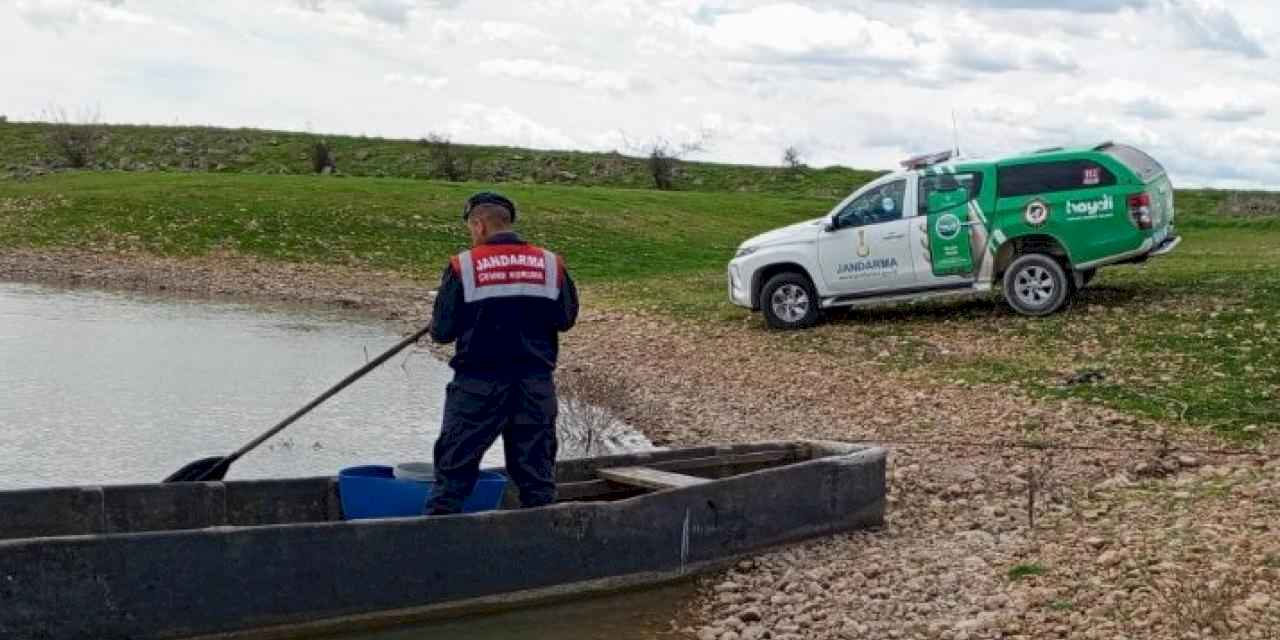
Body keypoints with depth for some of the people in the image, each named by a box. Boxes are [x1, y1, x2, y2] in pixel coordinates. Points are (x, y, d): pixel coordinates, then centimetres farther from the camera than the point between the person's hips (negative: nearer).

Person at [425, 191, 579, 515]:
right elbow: (566, 319, 9)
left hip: (479, 382, -3)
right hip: (537, 382, 3)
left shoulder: (464, 266, -7)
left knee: (455, 464, 6)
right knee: (537, 467, 13)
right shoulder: (550, 264, 1)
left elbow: (442, 331, -4)